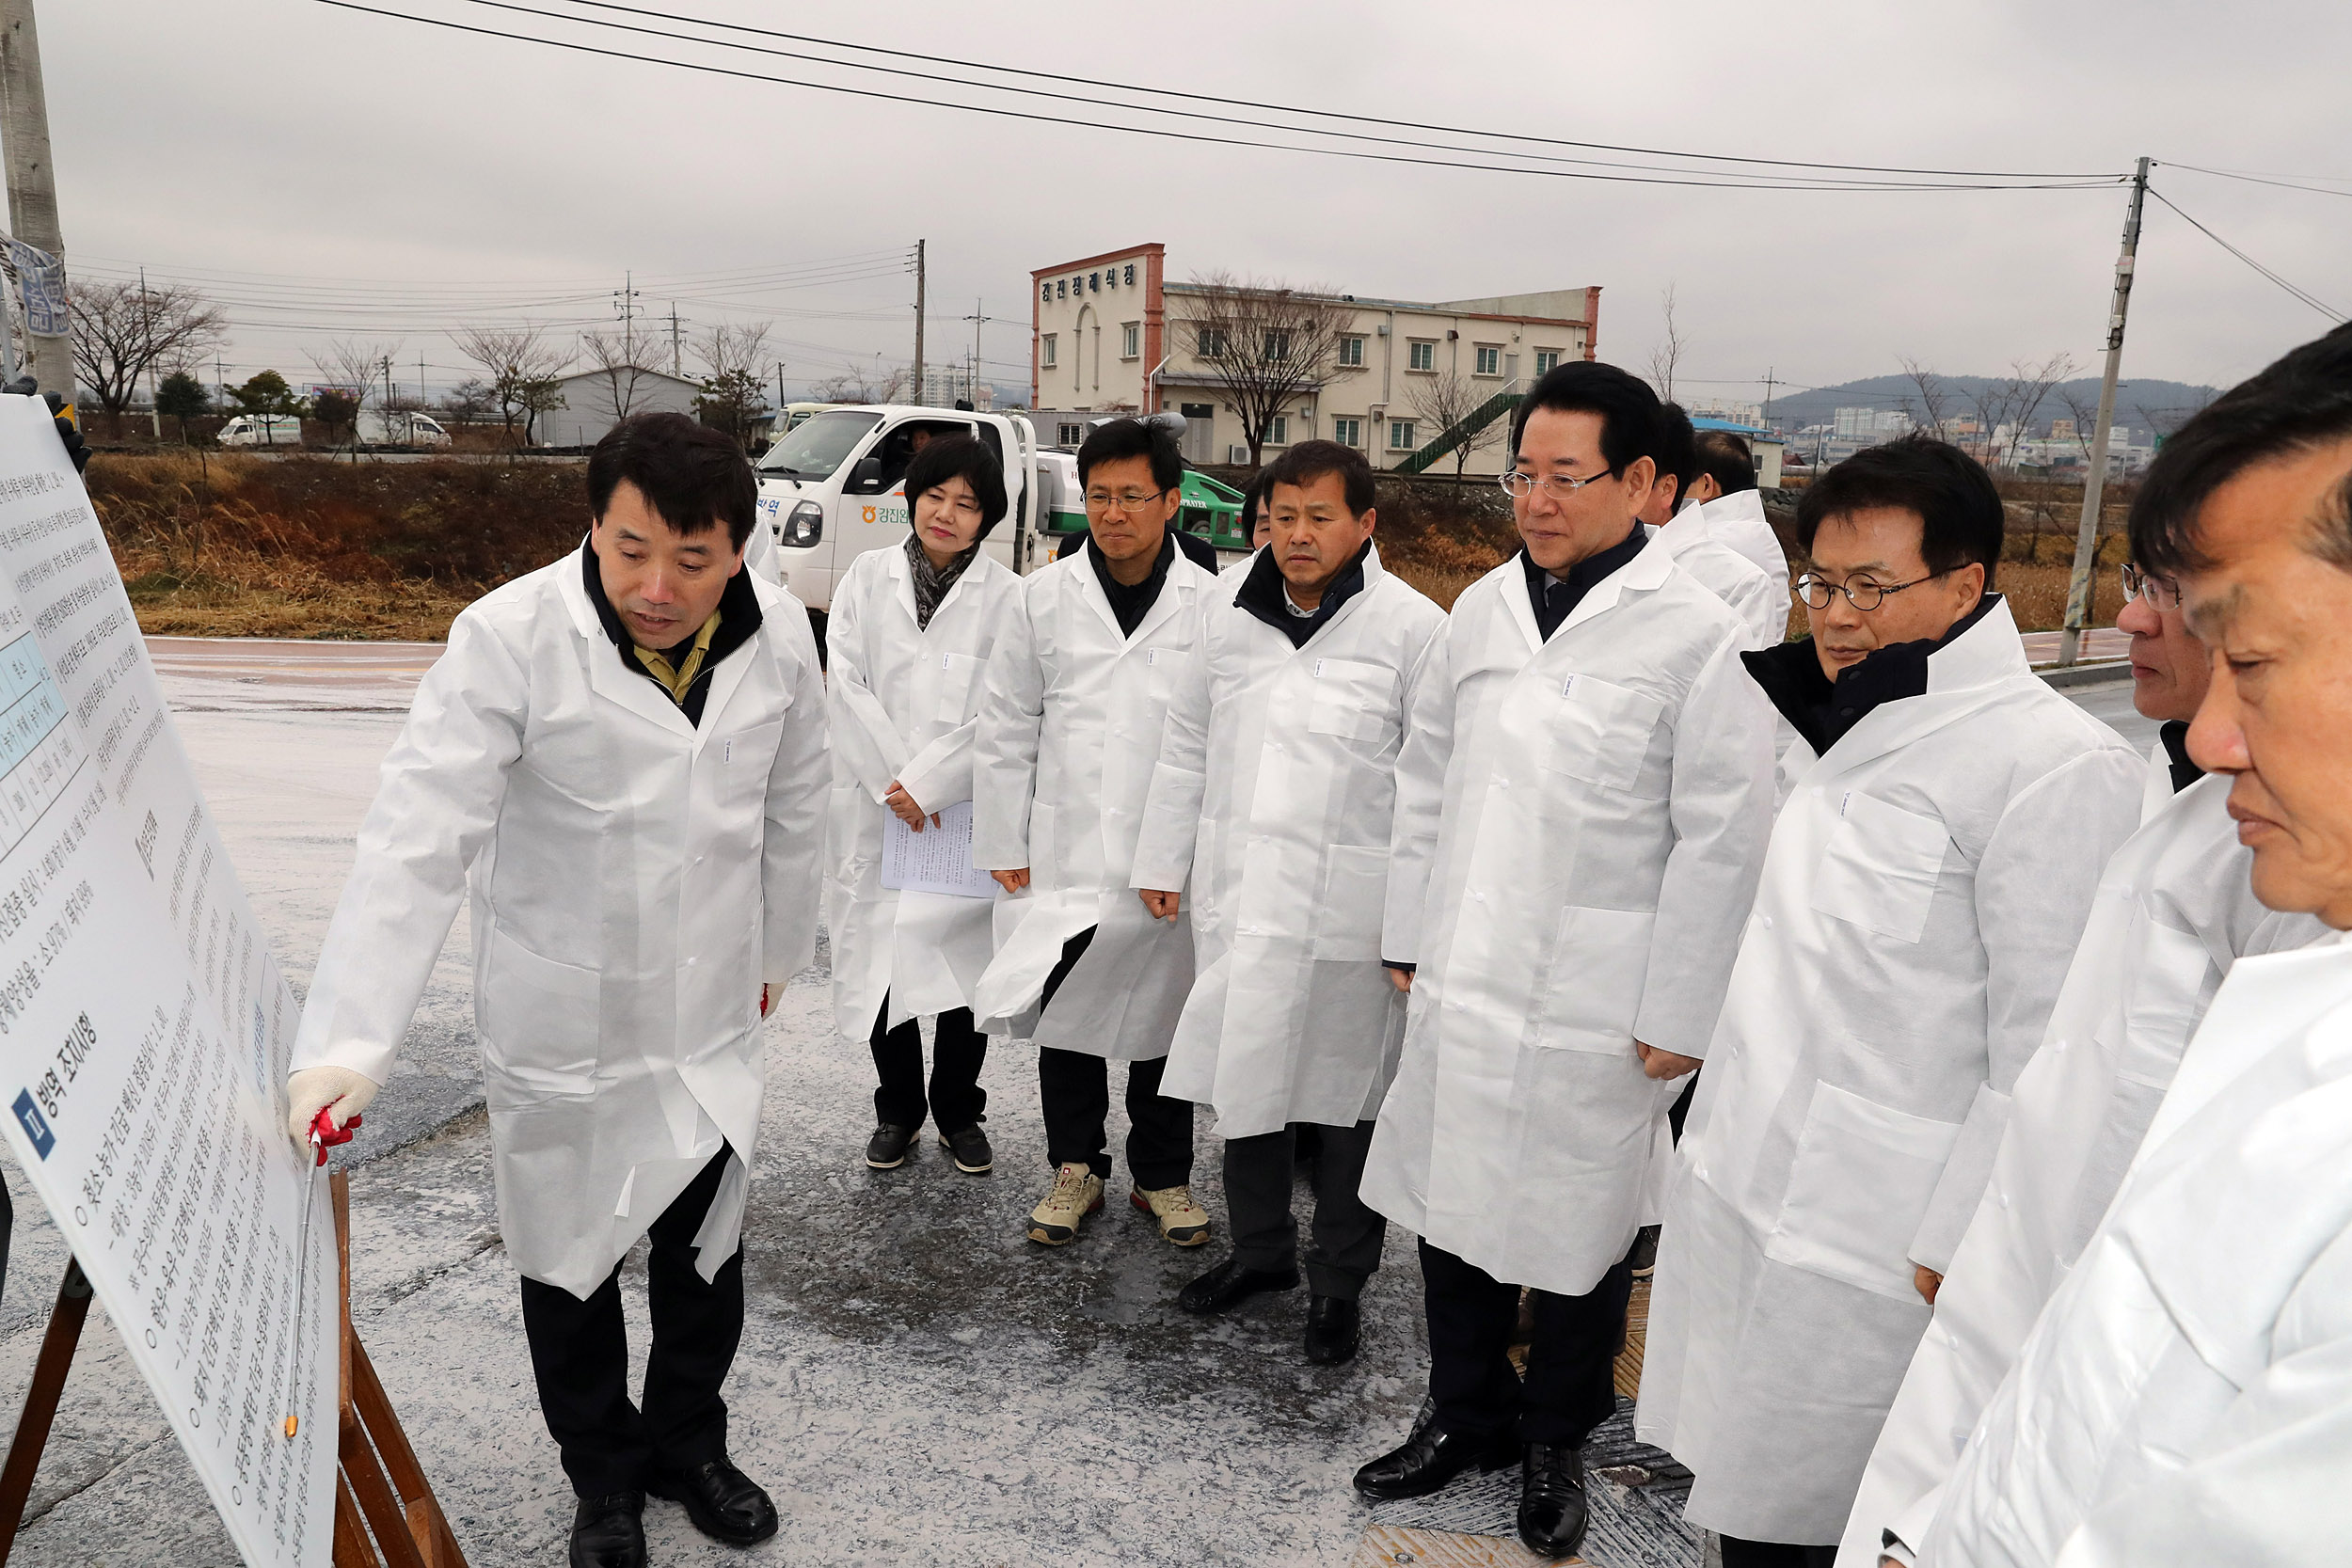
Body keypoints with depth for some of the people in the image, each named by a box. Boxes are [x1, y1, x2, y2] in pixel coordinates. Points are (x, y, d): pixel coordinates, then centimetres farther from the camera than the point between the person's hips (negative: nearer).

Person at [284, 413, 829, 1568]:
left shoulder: (779, 635, -9)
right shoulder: (510, 638, -22)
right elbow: (418, 838, -27)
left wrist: (779, 953, 15)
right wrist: (348, 1041, -34)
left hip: (711, 1020, 3)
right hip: (562, 1030, -3)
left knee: (707, 1257, 19)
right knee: (571, 1267, 16)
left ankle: (687, 1444, 46)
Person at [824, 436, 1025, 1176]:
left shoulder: (1007, 598, -3)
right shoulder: (867, 578, 4)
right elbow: (847, 685, -2)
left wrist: (926, 782, -13)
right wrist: (894, 785, -9)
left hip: (965, 814, -1)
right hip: (875, 810, 2)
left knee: (964, 963, 6)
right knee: (881, 962, 8)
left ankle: (958, 1112, 26)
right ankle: (897, 1109, 27)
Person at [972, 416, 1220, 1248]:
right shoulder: (1044, 598, 1)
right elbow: (1006, 732, 4)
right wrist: (1004, 845, 1)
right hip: (1064, 856, 1)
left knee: (1163, 1017, 12)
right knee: (1066, 1020, 12)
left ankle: (1163, 1175, 30)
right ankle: (1076, 1166, 32)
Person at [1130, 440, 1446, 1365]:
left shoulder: (1411, 627, -8)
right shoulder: (1229, 615, 6)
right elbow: (1187, 745, 14)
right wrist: (1163, 860, 14)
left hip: (1348, 907, -4)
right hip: (1237, 896, 5)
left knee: (1346, 1097, 9)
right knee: (1243, 1076, 15)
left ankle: (1337, 1283, 27)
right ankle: (1259, 1249, 36)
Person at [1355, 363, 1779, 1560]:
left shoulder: (1694, 634, -10)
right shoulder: (1483, 608, 6)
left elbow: (1722, 839, -10)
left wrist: (1677, 1012, -10)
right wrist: (1408, 939, 11)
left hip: (1596, 1004, -4)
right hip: (1461, 982, 5)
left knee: (1582, 1233, 11)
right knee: (1450, 1204, 16)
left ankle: (1555, 1440, 37)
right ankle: (1464, 1415, 39)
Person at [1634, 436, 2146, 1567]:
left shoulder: (2061, 768, -16)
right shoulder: (1837, 730, 10)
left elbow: (2045, 1047, -16)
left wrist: (1960, 1250, -13)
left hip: (1867, 1243, -7)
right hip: (1737, 1185, 7)